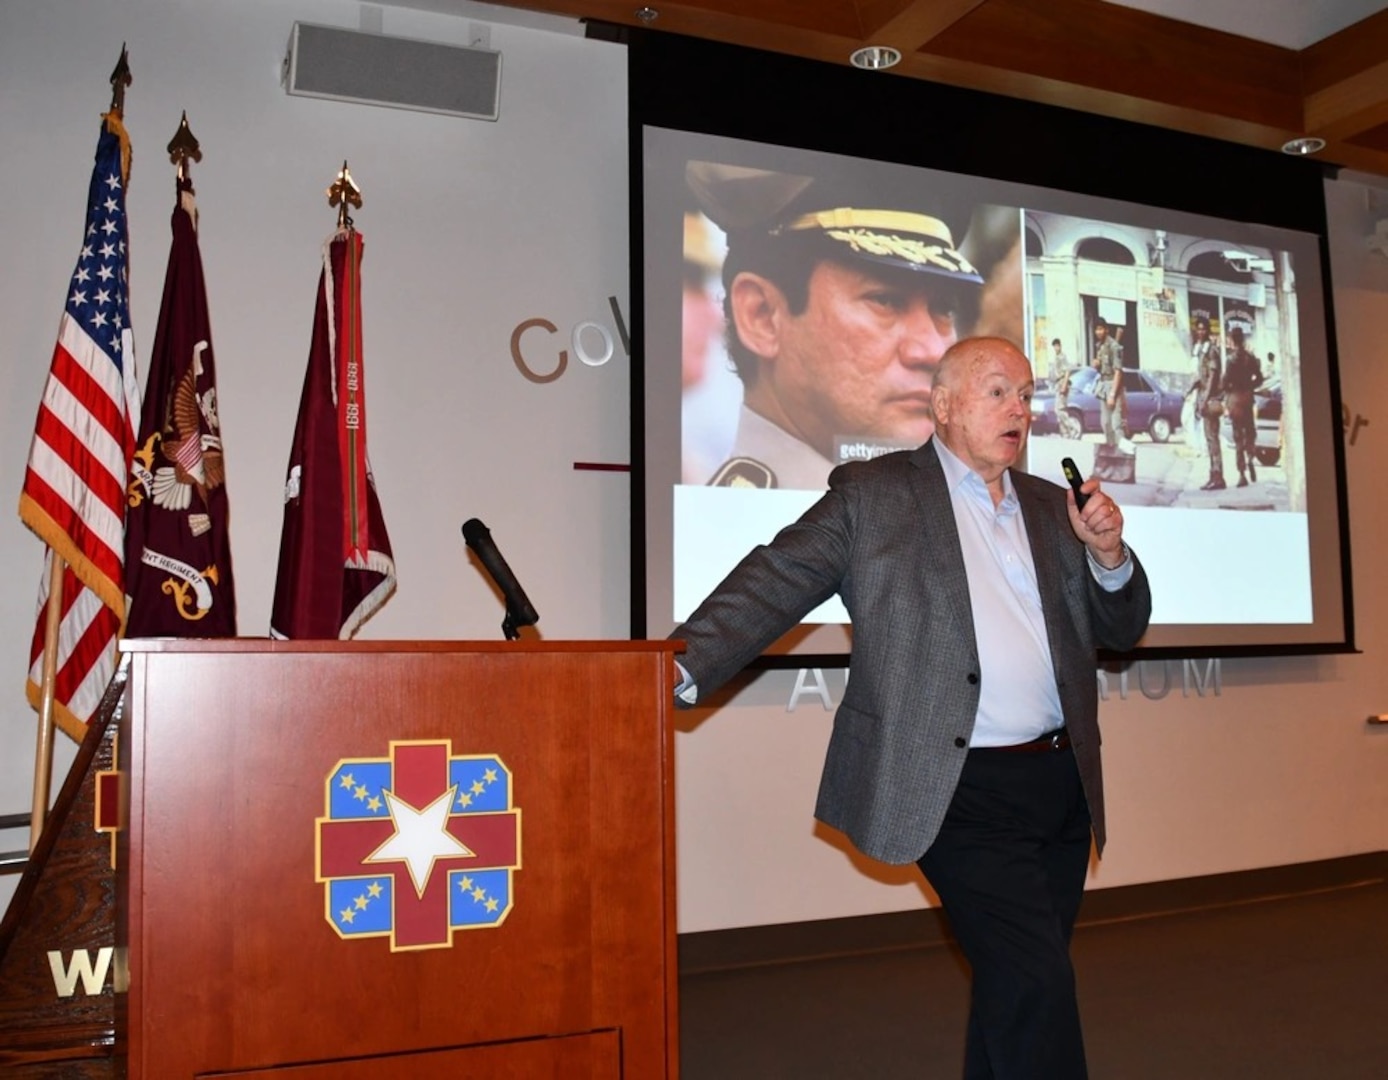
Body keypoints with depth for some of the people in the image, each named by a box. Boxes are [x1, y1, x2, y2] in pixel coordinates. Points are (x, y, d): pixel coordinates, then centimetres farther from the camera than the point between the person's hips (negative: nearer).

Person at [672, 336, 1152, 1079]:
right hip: (962, 789, -6)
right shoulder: (870, 493, -2)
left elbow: (1123, 630, 16)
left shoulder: (1052, 507, 14)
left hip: (1061, 782, 6)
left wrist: (1107, 553, -5)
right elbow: (774, 583, -9)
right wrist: (680, 671, -23)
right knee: (1034, 982, -10)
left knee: (1016, 986, 15)